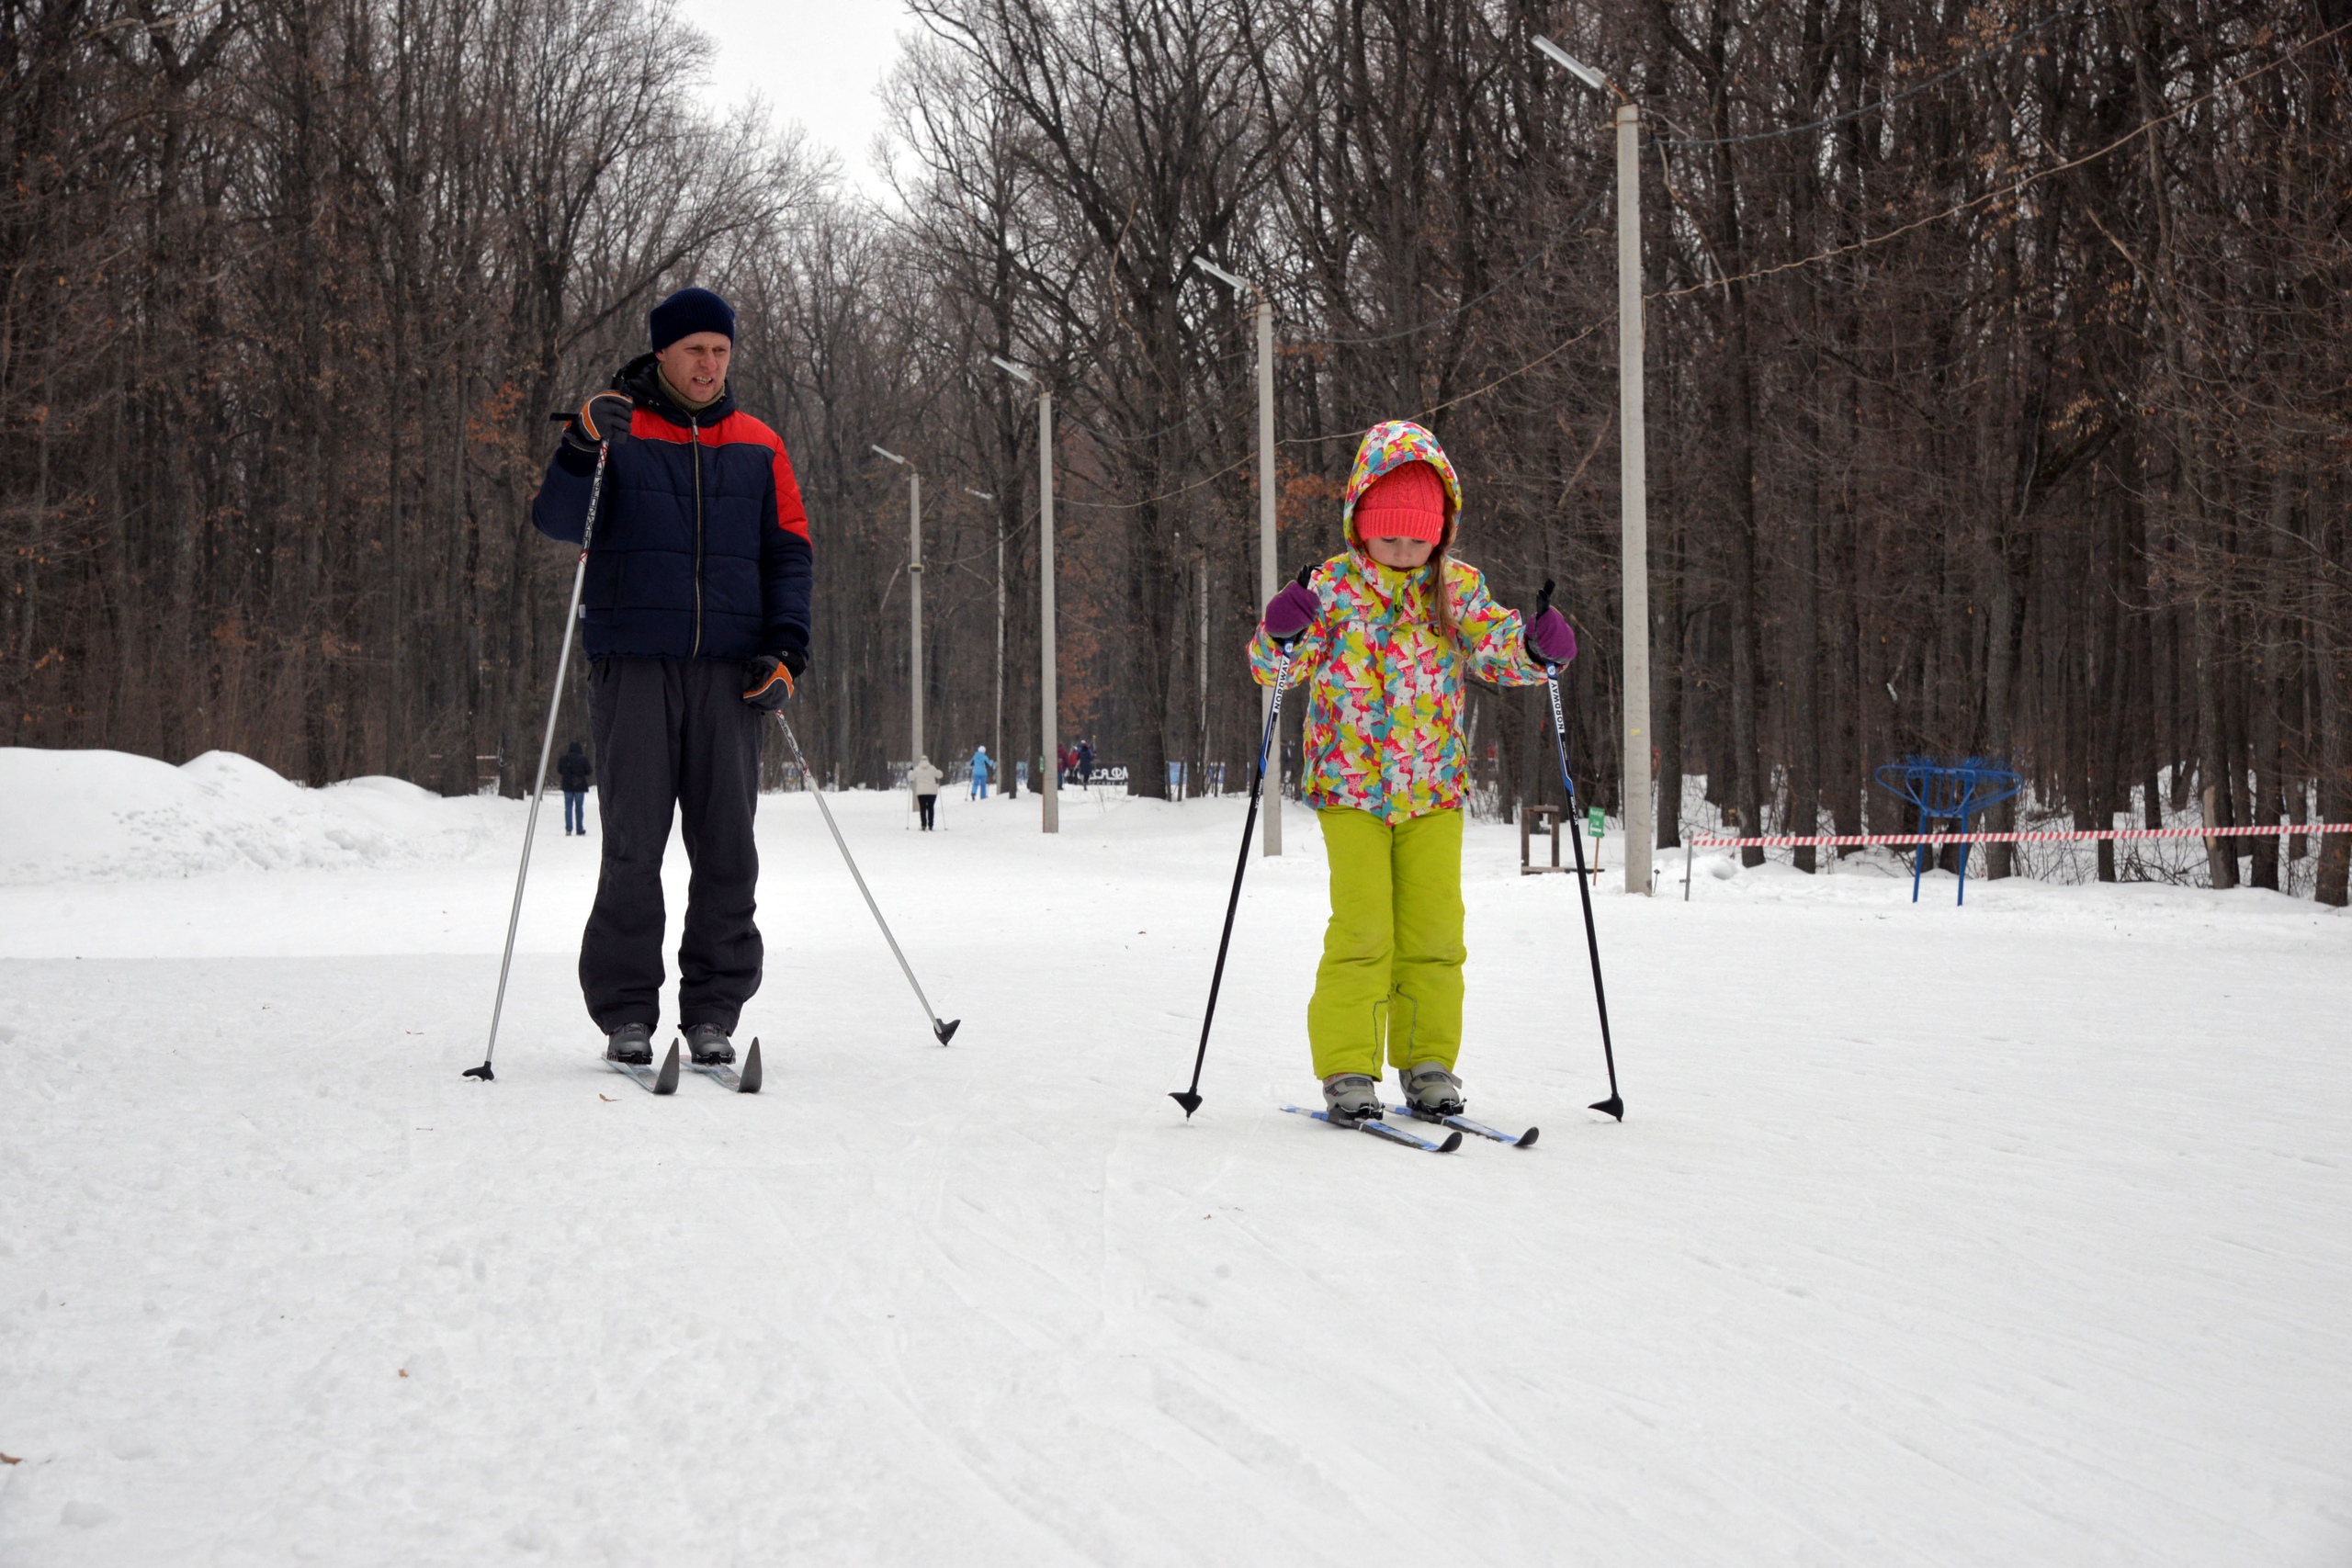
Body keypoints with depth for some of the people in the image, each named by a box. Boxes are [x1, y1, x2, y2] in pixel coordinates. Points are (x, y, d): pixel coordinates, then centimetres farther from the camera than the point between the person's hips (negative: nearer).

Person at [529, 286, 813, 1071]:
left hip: (730, 672, 2)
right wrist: (586, 447, -21)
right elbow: (555, 521, -4)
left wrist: (786, 649, 2)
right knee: (633, 844, -4)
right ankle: (625, 1012, 3)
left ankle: (713, 1011, 7)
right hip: (633, 665, -2)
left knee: (726, 849, 0)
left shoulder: (758, 447, 15)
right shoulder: (613, 431, 8)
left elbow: (789, 553, 15)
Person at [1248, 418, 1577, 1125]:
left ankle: (1428, 1062, 15)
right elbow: (1273, 669, -4)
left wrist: (1536, 647, -21)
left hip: (1434, 789, 3)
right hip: (1349, 786, -3)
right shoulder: (1332, 587, -4)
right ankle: (1347, 1069, -1)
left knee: (1434, 929, 3)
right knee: (1362, 928, -9)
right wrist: (1282, 635, -27)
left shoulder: (1458, 588, 4)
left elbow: (1498, 647, 1)